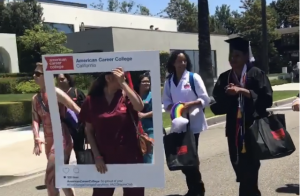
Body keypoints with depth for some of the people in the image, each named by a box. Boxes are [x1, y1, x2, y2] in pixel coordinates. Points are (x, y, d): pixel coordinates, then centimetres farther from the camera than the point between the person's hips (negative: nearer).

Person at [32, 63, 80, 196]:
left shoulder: (55, 93, -12)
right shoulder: (36, 98, 11)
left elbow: (77, 110, -15)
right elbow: (36, 120, 5)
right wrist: (37, 139, -12)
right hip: (49, 143, 8)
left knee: (50, 180, -9)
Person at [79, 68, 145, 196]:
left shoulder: (126, 96, -2)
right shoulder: (91, 100, -2)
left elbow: (140, 107, -23)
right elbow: (89, 131, 2)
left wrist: (123, 83, -21)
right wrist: (97, 156, -4)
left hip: (130, 156, 0)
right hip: (105, 158, 0)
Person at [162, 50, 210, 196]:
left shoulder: (194, 77, -6)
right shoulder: (169, 81, 6)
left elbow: (205, 99, -8)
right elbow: (166, 102, 9)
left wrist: (190, 104, -21)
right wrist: (172, 107, -12)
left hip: (193, 122, -4)